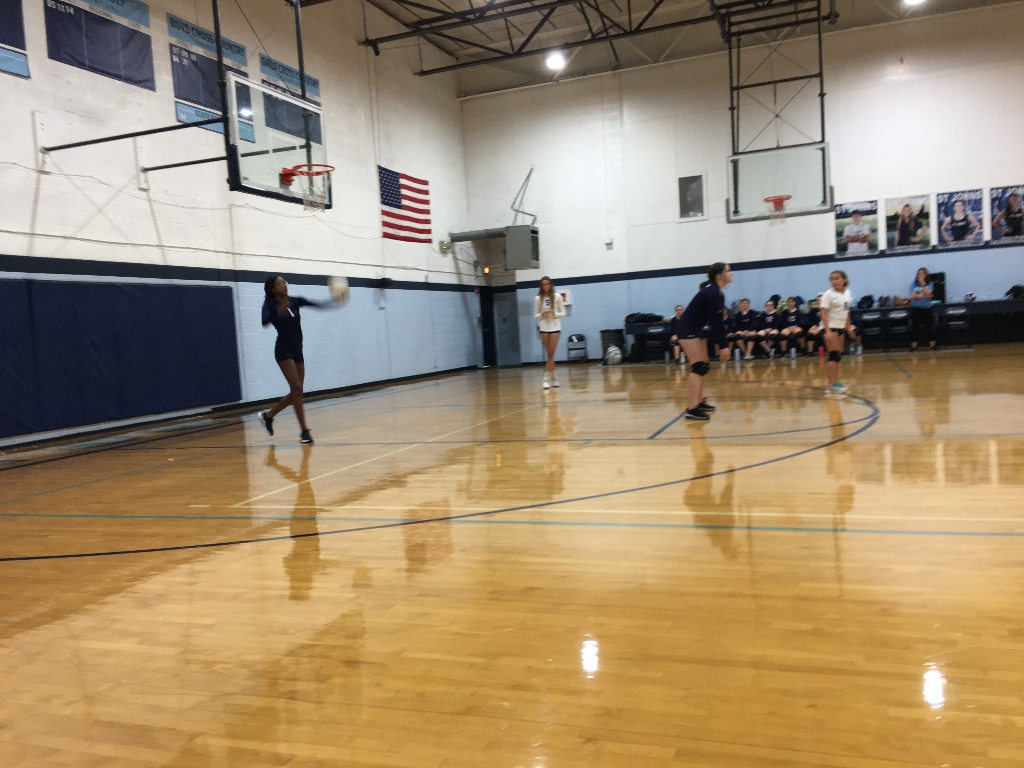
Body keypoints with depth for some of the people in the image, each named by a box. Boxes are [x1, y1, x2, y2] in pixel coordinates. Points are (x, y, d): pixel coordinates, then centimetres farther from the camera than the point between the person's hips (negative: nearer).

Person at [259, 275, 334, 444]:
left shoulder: (295, 301, 6)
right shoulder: (270, 304, -7)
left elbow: (318, 304, -5)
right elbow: (265, 322, -26)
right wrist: (279, 313, -43)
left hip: (297, 351, 6)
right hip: (283, 351, -6)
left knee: (296, 392, 10)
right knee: (297, 388, -14)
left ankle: (268, 416, 30)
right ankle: (304, 431, -11)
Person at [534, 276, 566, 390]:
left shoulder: (557, 296, -1)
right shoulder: (538, 298, 2)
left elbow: (563, 313, 1)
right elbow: (535, 316, 4)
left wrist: (554, 314, -18)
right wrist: (542, 315, -17)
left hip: (555, 327, -1)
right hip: (544, 328, 1)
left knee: (551, 354, -5)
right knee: (549, 354, 6)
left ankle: (547, 378, -3)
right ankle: (553, 378, 14)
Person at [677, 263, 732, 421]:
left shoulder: (718, 295, 12)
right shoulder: (711, 292, -18)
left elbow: (718, 322, 13)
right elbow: (714, 321, -22)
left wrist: (723, 345, 9)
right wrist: (723, 346, -20)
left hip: (694, 330, 10)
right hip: (687, 329, -10)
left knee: (703, 367, 14)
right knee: (698, 367, -16)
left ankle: (699, 402, 23)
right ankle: (691, 408, -20)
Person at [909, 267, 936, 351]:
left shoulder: (930, 284, 3)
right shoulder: (913, 284, 2)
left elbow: (928, 293, -13)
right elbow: (913, 295, -10)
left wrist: (923, 283, -13)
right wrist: (925, 296, -13)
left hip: (927, 307, 0)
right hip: (916, 308, 0)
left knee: (928, 326, 0)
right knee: (916, 326, 1)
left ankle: (932, 344, 8)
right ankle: (914, 345, 5)